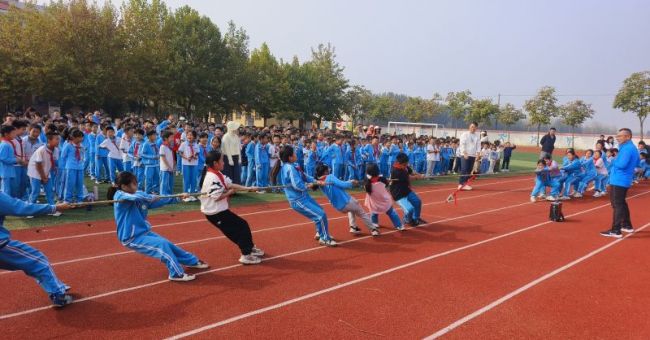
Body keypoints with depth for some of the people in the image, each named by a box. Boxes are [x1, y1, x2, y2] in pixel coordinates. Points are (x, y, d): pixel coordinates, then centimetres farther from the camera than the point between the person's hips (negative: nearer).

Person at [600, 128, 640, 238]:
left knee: (617, 205, -9)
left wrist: (614, 161, -7)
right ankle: (627, 226, 32)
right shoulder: (632, 148, 15)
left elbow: (621, 164, -28)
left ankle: (616, 231, -9)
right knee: (621, 203, 22)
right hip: (624, 180, 11)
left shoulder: (627, 148, -18)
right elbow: (636, 163, 26)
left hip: (619, 181, -10)